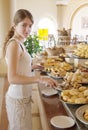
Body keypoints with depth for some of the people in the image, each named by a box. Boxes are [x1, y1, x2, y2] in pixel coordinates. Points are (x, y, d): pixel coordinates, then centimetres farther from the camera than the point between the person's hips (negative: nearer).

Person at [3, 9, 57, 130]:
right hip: (18, 98, -9)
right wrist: (40, 79, -35)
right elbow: (12, 78, -27)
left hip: (23, 96, 9)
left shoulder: (19, 43, 8)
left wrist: (34, 67, 17)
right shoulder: (14, 44, -20)